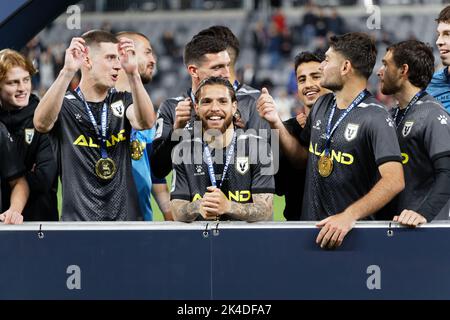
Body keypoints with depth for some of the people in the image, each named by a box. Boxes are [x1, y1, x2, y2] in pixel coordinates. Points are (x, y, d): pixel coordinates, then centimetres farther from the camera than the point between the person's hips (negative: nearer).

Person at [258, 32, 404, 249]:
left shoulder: (375, 118, -14)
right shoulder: (322, 105, 9)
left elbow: (394, 181, -22)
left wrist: (349, 216, -29)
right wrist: (275, 123, 6)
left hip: (353, 230, -6)